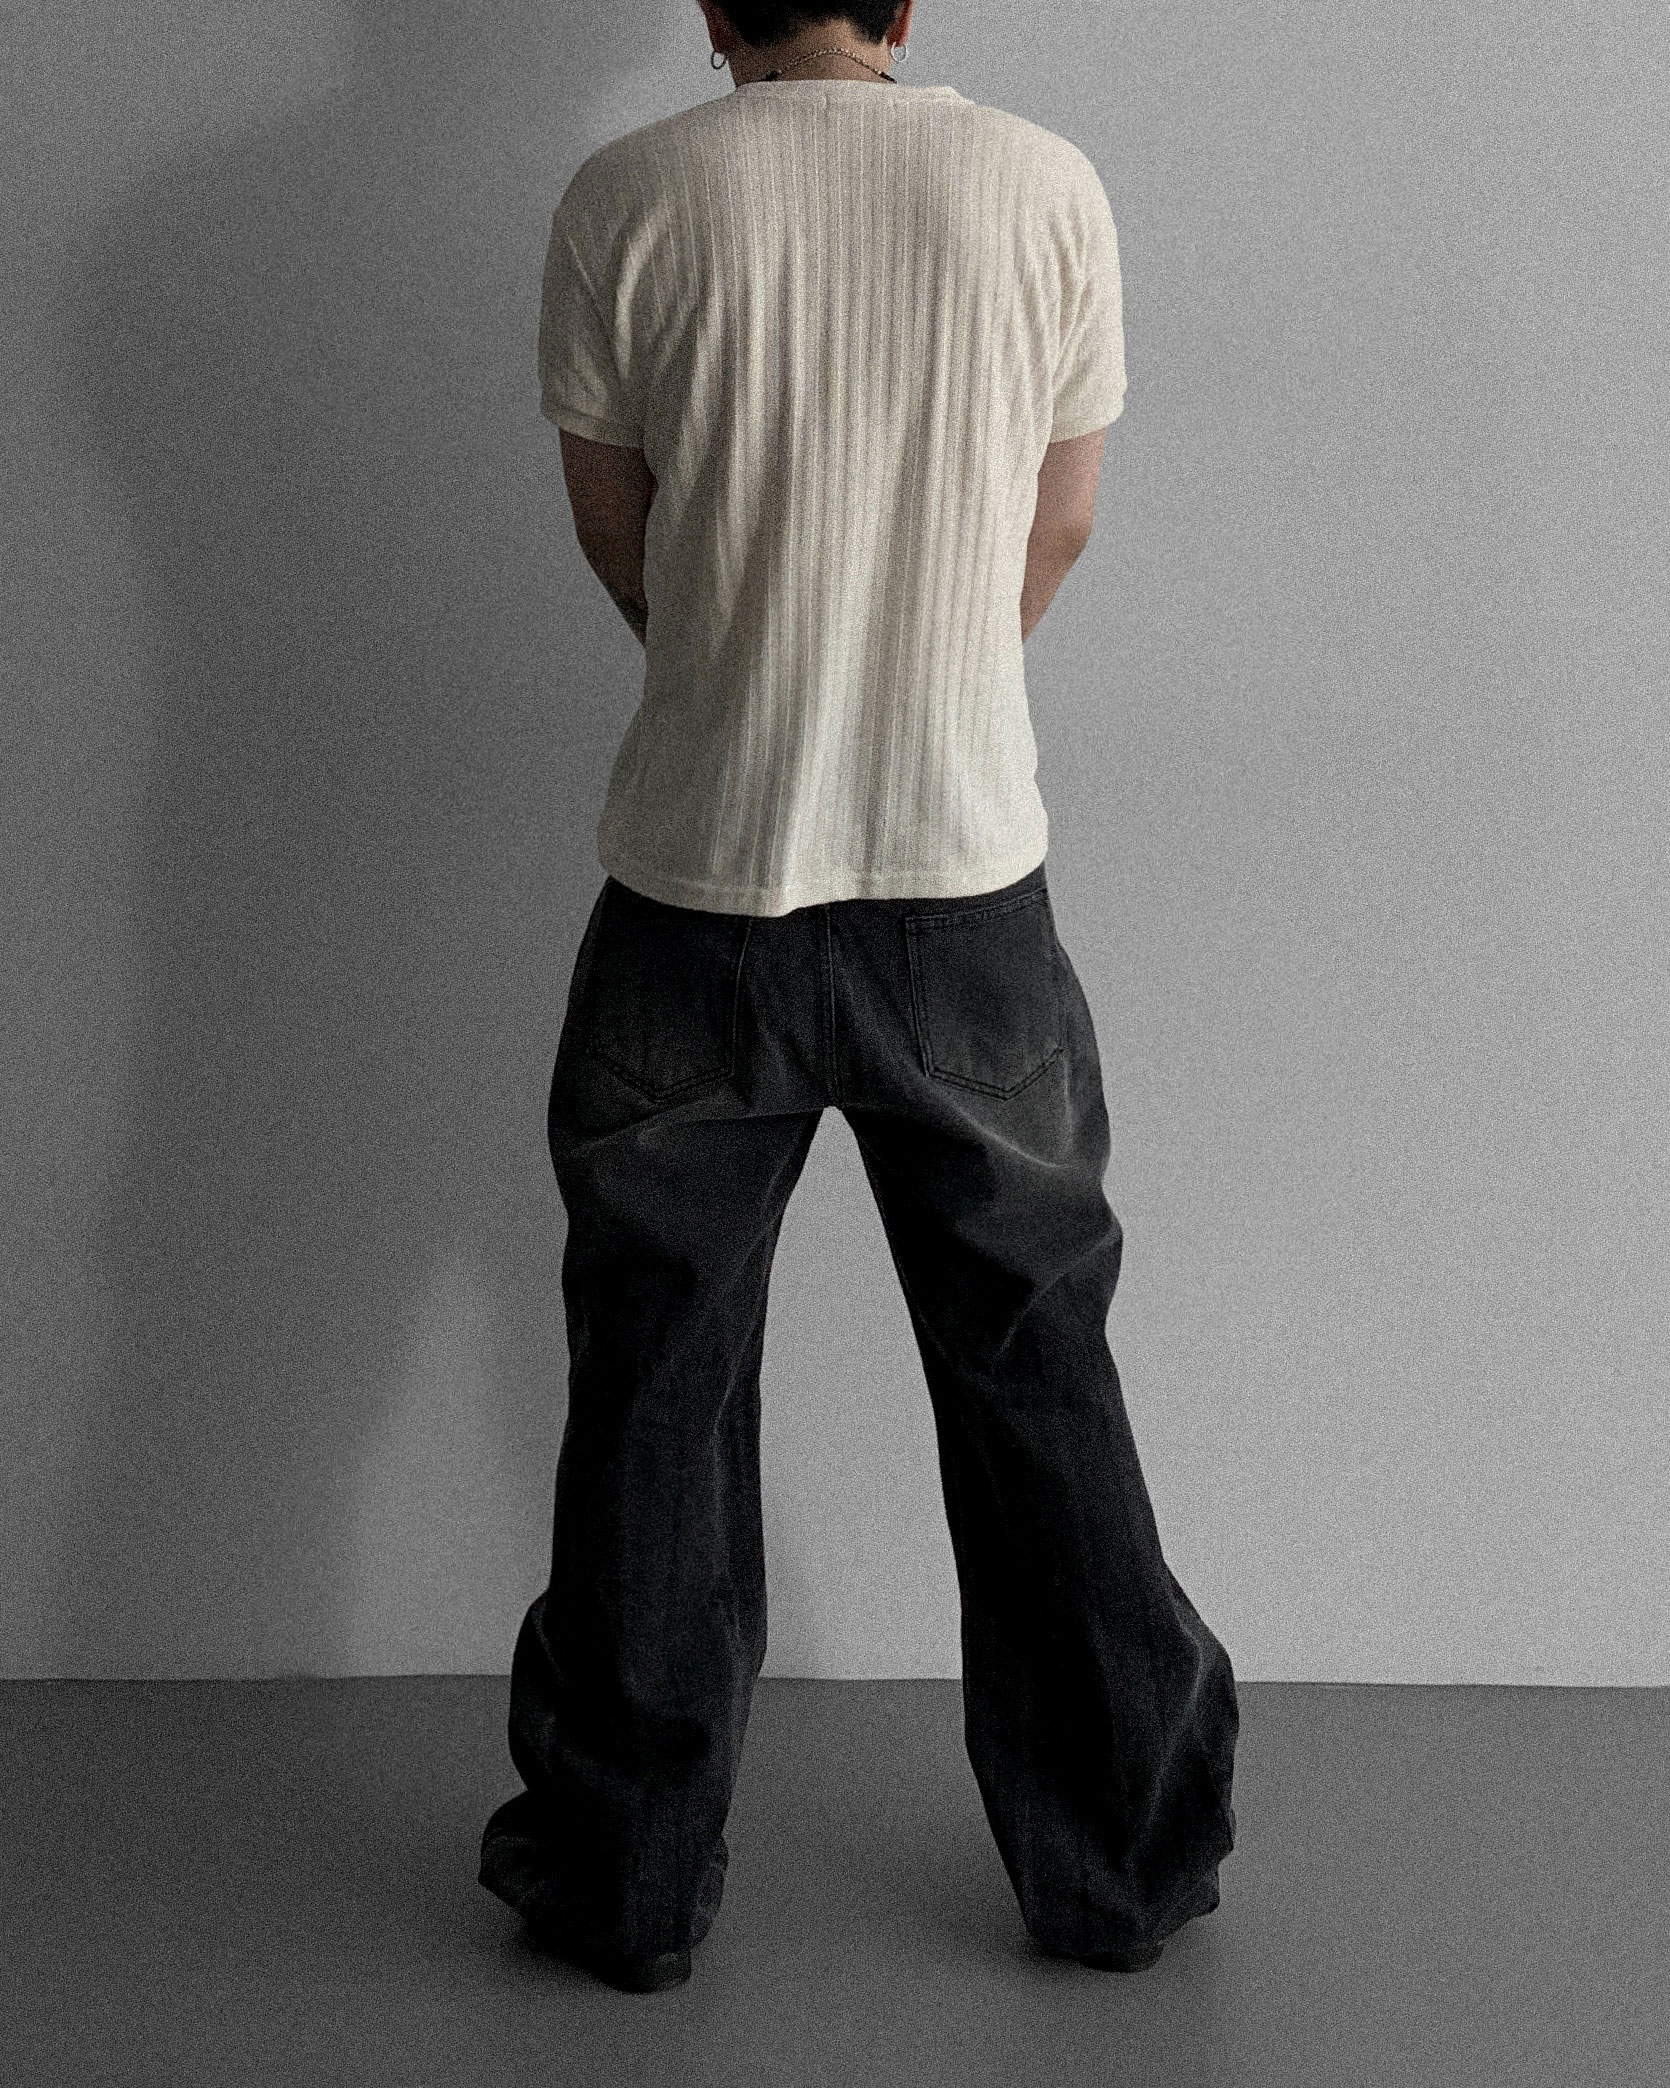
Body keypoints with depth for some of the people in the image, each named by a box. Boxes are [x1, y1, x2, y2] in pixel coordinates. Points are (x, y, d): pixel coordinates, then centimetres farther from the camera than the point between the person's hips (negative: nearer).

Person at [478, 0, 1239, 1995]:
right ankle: (1127, 1857, 25)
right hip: (968, 880, 1)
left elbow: (617, 535, 5)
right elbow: (1055, 528, 7)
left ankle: (623, 1872, 24)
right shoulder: (1046, 186, -3)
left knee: (656, 1380, 12)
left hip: (698, 888, -1)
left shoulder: (624, 198, -5)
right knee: (1036, 1372, 14)